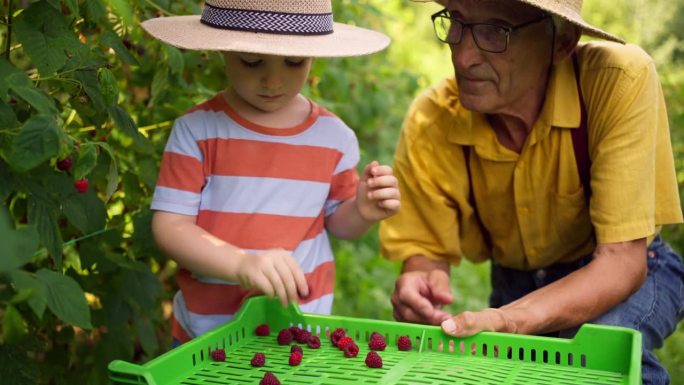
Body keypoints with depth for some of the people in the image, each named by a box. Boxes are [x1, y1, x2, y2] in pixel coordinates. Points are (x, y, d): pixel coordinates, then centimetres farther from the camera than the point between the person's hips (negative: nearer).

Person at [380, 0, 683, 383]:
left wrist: (509, 322, -46)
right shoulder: (430, 124, -22)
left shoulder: (621, 79, -30)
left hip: (631, 272, -4)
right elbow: (425, 251, -12)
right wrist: (420, 286, -37)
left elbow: (621, 259, -30)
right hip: (516, 283, 4)